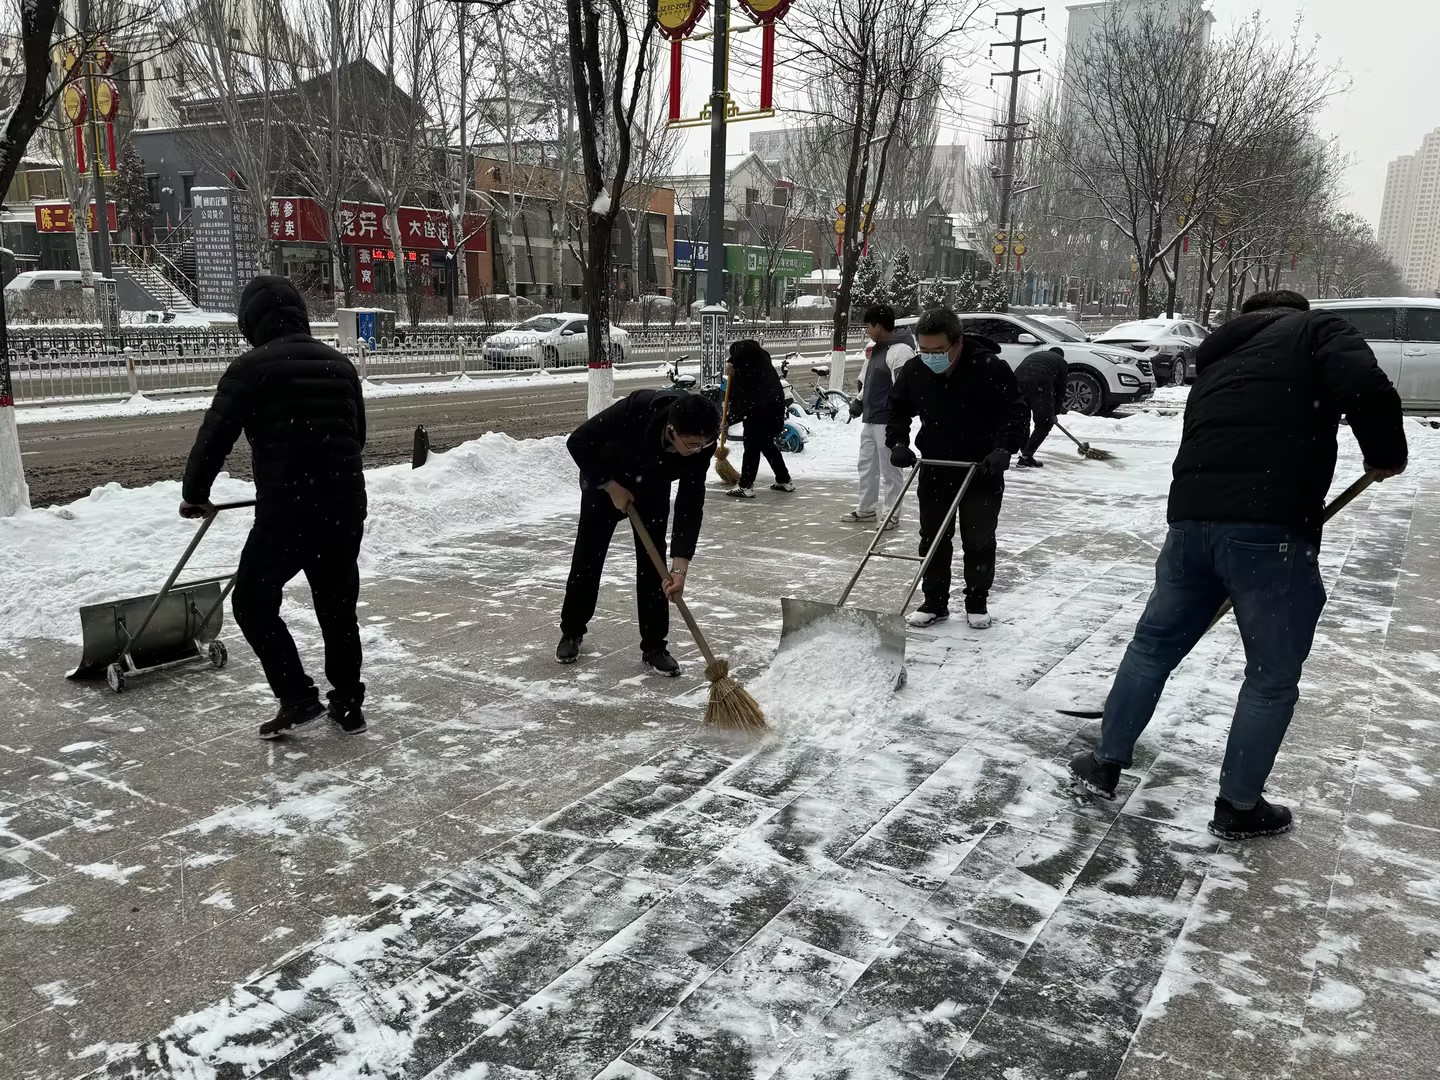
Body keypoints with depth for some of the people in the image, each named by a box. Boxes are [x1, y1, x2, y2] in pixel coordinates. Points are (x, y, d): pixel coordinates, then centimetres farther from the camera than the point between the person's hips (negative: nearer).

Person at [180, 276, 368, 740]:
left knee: (253, 601, 10)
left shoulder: (252, 367, -6)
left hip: (285, 509, -6)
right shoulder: (340, 364, 12)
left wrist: (194, 493, 12)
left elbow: (215, 435, -4)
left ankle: (297, 697, 3)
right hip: (346, 506, 6)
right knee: (338, 606, 16)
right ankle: (348, 705, 21)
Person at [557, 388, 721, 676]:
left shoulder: (702, 442, -32)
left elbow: (690, 505, -29)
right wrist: (612, 487, -23)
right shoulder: (636, 410, -42)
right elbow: (578, 442, -28)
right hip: (605, 478, -2)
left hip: (653, 487, 2)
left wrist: (679, 568, -35)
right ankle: (571, 632, 23)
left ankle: (654, 646, 6)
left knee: (652, 561, -4)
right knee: (588, 555, 4)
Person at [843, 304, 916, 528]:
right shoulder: (876, 349, 14)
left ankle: (892, 515, 7)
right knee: (867, 465, 18)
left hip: (888, 422, -10)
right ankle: (866, 509, 31)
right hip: (870, 419, 10)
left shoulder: (900, 350, -18)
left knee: (890, 470, -2)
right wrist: (860, 400, 17)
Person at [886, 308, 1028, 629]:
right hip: (935, 470, 3)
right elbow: (898, 410, 8)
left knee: (979, 540, 4)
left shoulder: (991, 368, -19)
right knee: (933, 539, 8)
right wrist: (898, 442, -9)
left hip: (982, 472, -3)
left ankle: (977, 603, 20)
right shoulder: (913, 371, -8)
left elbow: (1015, 412, -12)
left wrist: (1003, 449, -26)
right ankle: (934, 603, 20)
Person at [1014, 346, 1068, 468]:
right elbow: (1060, 390, 22)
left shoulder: (1034, 355, 36)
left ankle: (1025, 454, 22)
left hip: (1017, 382, 4)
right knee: (1044, 424, 8)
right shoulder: (1060, 361, 24)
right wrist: (1055, 413, 33)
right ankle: (1025, 457, 0)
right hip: (1039, 385, -4)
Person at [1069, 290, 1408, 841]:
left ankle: (1106, 762, 32)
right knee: (1273, 677, 12)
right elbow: (1367, 389, -13)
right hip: (1270, 530, -6)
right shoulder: (1319, 328, 9)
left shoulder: (1217, 359, 29)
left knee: (1153, 643, 22)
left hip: (1192, 518, 6)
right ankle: (1238, 806, 23)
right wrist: (1385, 455, 5)